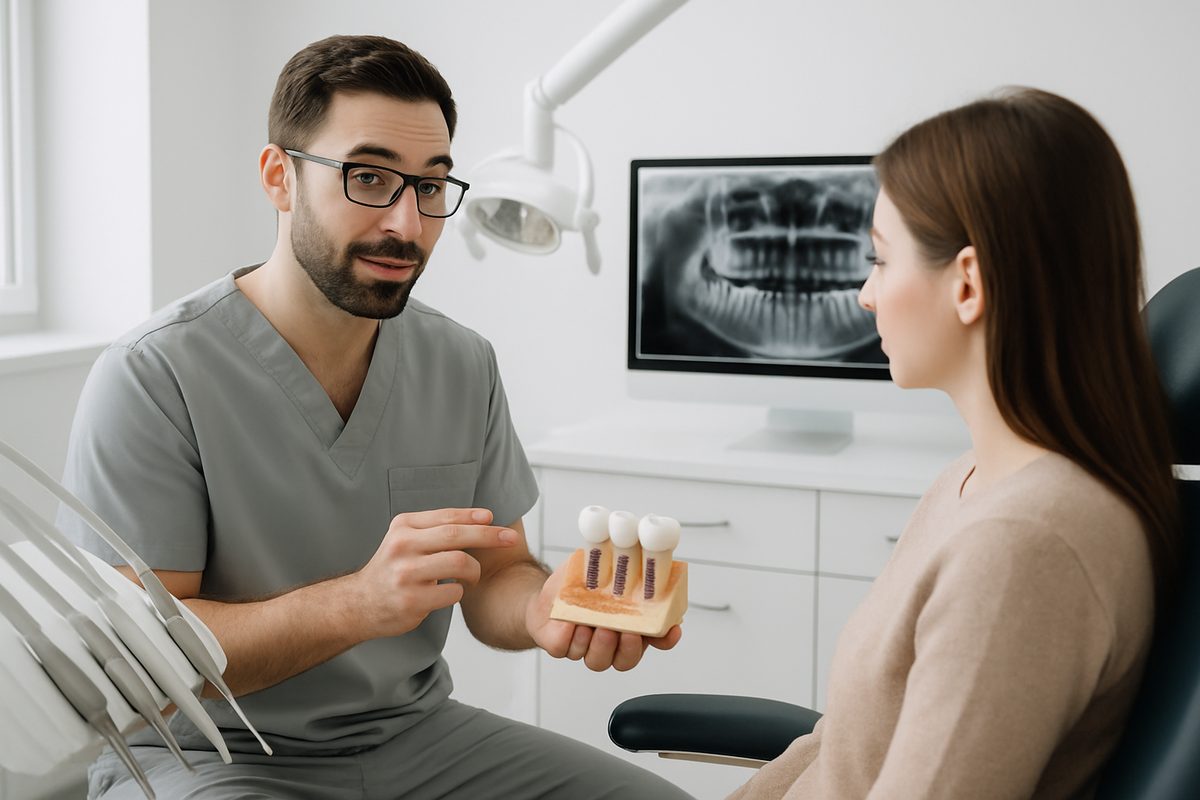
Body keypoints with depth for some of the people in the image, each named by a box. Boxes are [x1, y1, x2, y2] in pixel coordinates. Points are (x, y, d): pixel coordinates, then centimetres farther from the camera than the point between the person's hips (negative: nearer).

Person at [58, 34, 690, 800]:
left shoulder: (464, 364, 1)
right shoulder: (155, 378, -16)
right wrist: (359, 603, -32)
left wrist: (545, 609, -18)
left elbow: (494, 579, 6)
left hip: (414, 733, 4)